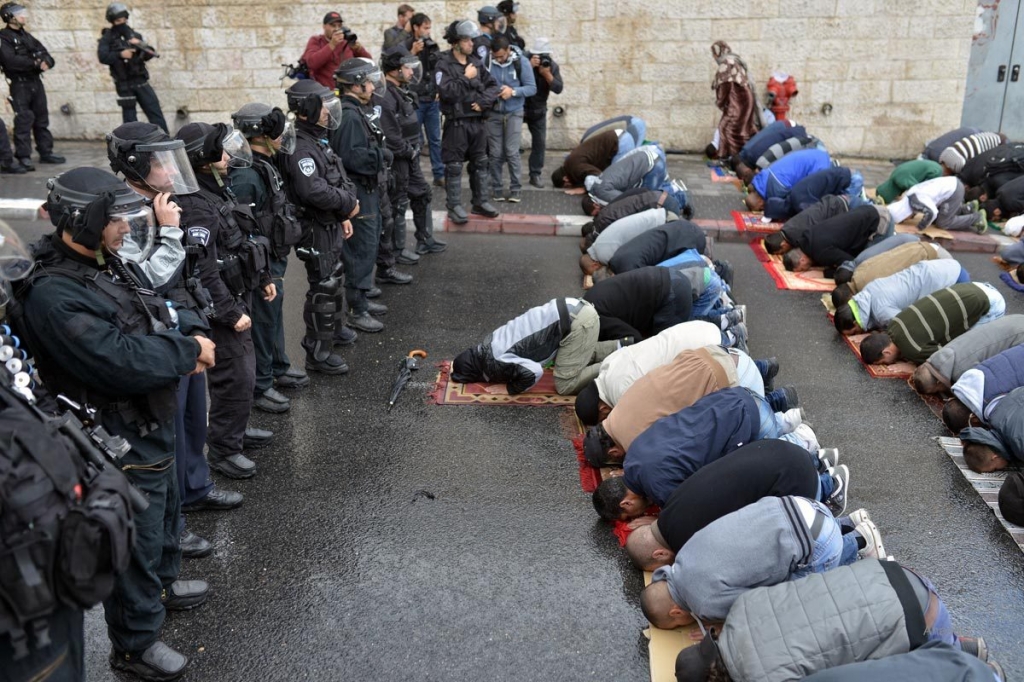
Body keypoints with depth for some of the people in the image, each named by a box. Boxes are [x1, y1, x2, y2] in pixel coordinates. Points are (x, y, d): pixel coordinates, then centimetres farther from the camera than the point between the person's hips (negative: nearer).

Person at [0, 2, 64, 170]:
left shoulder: (26, 35, 17)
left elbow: (45, 53, 11)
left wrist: (46, 62, -12)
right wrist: (36, 63, -19)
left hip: (36, 82, 7)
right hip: (19, 85, -7)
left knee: (42, 118, 10)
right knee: (23, 120, -9)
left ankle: (46, 152, 18)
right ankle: (23, 157, -6)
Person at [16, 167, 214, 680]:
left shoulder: (110, 264, 3)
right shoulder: (53, 295, -28)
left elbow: (163, 308, 11)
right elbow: (121, 361, -36)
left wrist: (192, 332, -12)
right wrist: (190, 351, -23)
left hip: (155, 425, 10)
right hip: (122, 444, -10)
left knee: (165, 509, 29)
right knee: (137, 539, 5)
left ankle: (162, 584, 53)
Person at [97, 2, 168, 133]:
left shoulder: (134, 35, 11)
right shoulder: (107, 38, 1)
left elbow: (149, 54, 5)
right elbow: (103, 57, -13)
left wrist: (142, 45, -14)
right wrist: (120, 54, -24)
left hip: (141, 81, 3)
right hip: (124, 85, -3)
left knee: (155, 113, -1)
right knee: (130, 119, 2)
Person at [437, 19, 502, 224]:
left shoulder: (476, 63, 10)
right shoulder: (444, 64, -8)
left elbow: (493, 86, 8)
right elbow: (446, 91, -20)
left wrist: (483, 102, -8)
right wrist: (466, 78, -14)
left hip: (477, 121, 6)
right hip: (456, 122, -6)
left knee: (480, 163, 12)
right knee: (454, 166, -1)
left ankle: (481, 202, 22)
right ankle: (454, 206, 6)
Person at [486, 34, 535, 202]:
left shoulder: (521, 61, -7)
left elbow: (532, 88, -5)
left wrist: (513, 91, -21)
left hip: (514, 113, -1)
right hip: (493, 113, 1)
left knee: (512, 152, -5)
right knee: (496, 154, 3)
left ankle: (516, 189, 5)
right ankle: (496, 189, 15)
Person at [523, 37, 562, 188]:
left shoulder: (553, 66, -5)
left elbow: (559, 88, -14)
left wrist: (547, 75, -27)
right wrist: (529, 66, -39)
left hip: (538, 110, 4)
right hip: (519, 107, -3)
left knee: (540, 143, 1)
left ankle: (535, 175, 9)